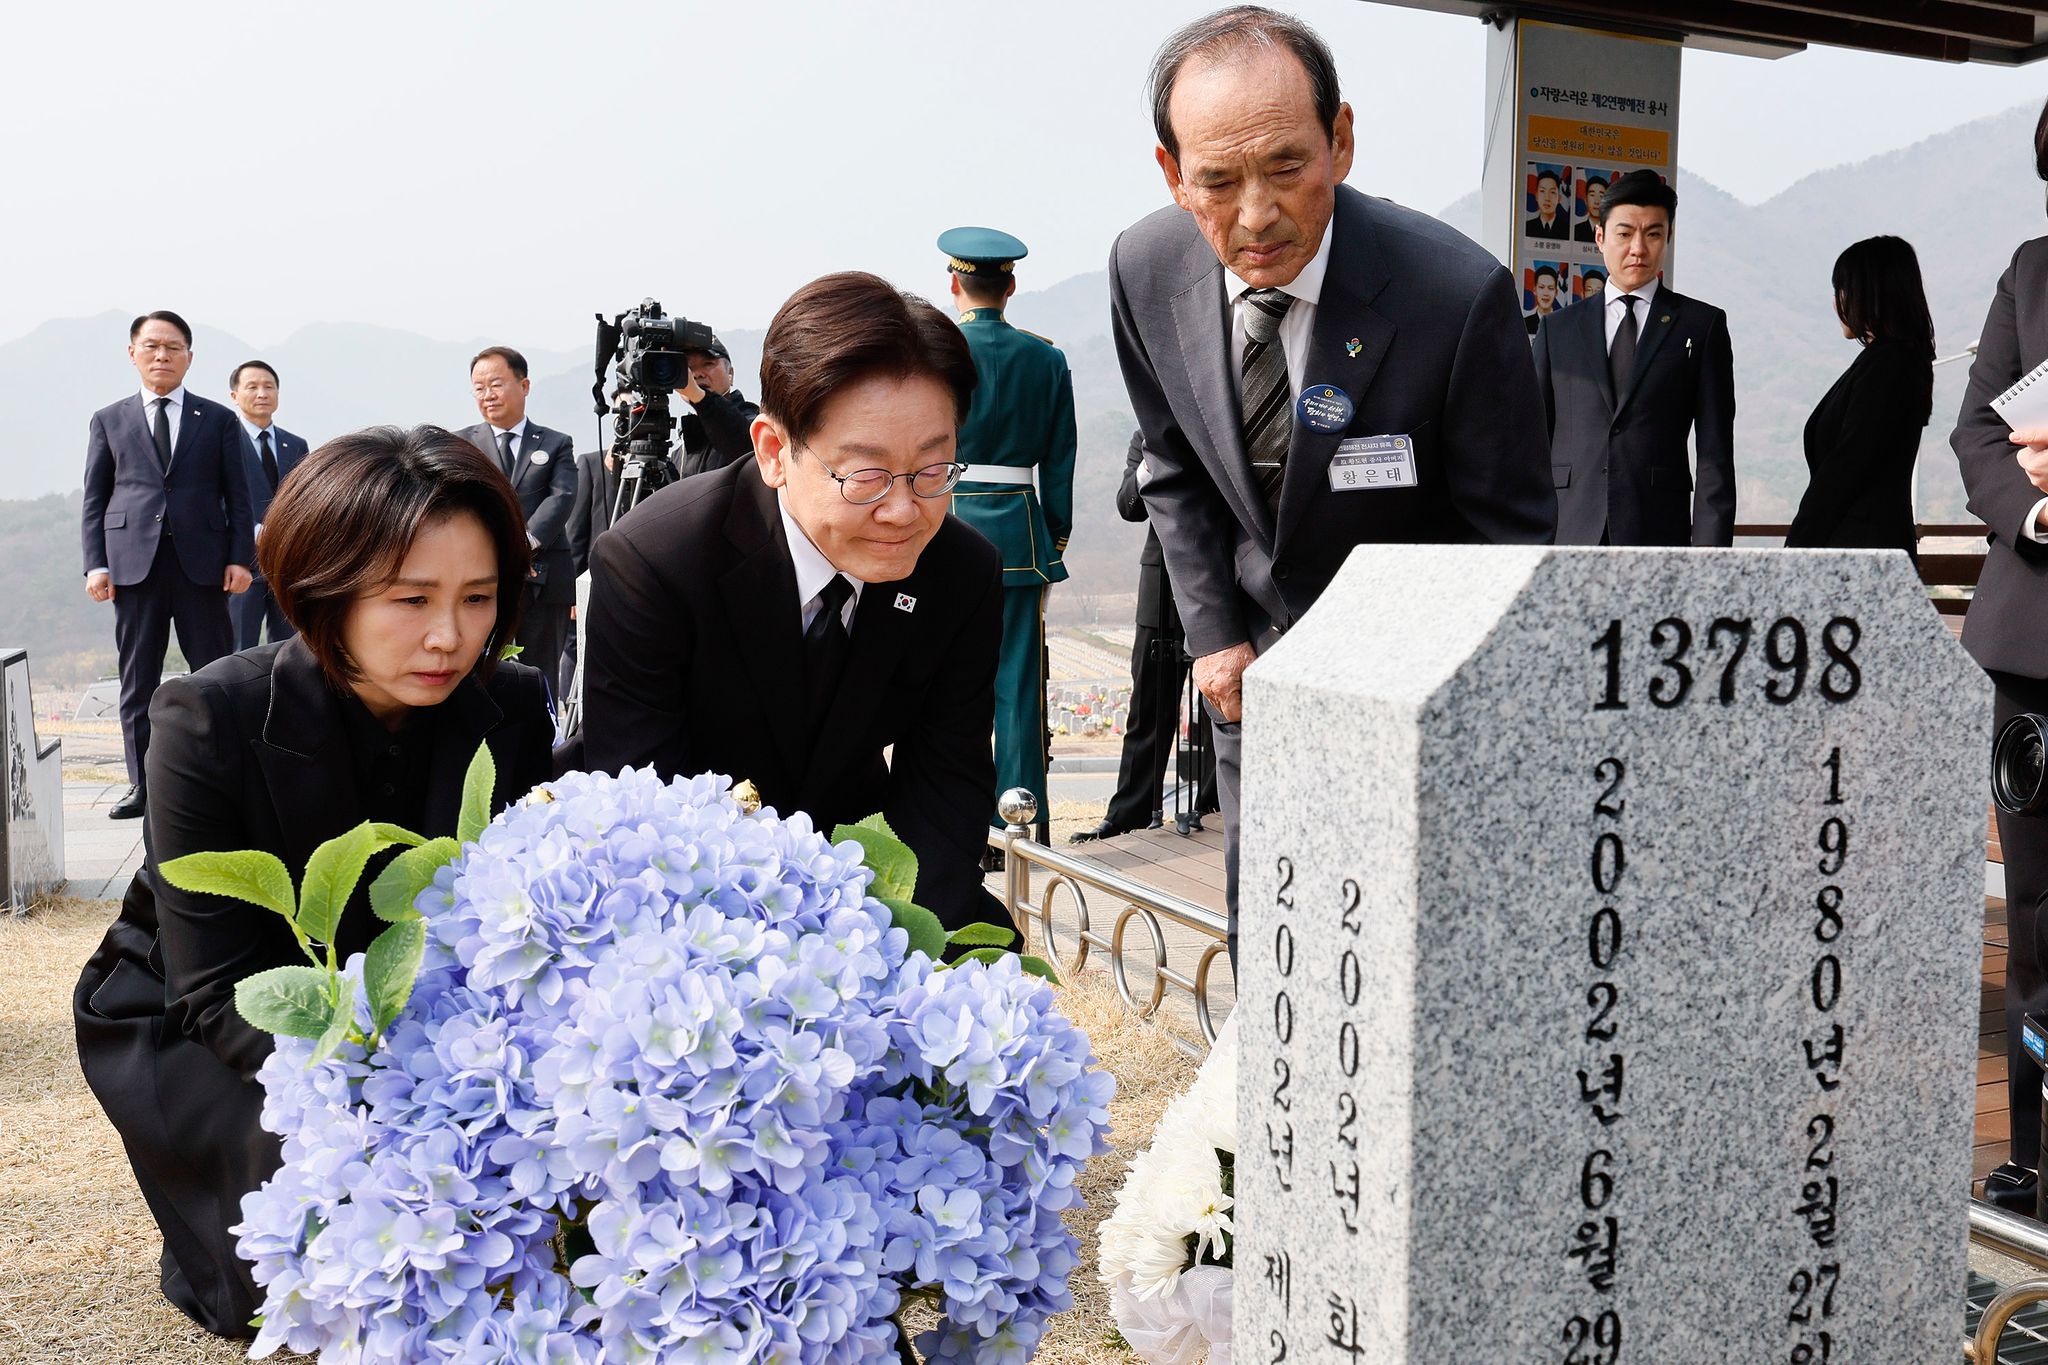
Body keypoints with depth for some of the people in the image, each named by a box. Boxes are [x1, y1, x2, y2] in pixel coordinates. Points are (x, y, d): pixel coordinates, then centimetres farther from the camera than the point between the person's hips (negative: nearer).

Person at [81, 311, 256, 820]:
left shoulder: (218, 420, 11)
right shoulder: (109, 421, 13)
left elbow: (237, 497, 7)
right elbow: (94, 499, 10)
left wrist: (240, 558, -4)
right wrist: (96, 564, 0)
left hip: (203, 563, -1)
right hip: (133, 564, 1)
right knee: (137, 681, 4)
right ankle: (141, 784, 11)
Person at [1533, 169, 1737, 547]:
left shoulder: (1701, 326, 10)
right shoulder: (1558, 329, 15)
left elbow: (1715, 454, 5)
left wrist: (1709, 550, -5)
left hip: (1658, 532, -1)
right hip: (1567, 532, 1)